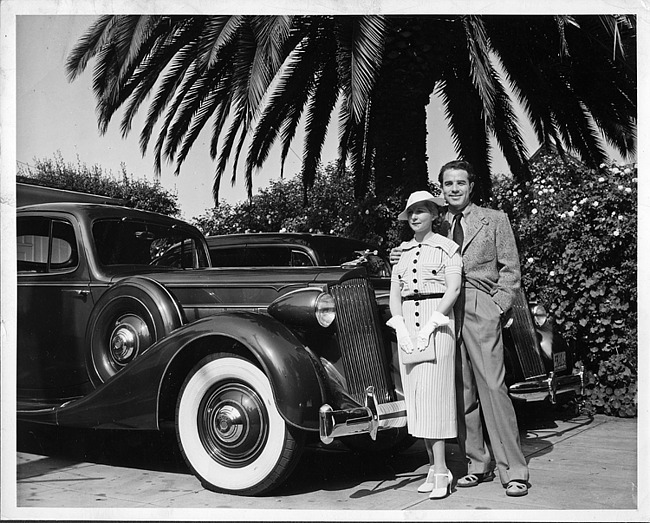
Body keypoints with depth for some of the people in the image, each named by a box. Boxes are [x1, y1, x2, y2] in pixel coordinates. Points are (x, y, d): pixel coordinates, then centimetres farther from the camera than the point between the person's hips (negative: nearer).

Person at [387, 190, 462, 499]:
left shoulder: (446, 247, 0)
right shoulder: (402, 252, 15)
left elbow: (453, 289, -9)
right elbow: (394, 294, 11)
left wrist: (429, 326, -15)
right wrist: (401, 328, -4)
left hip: (437, 319, -5)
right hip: (406, 321, 5)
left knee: (434, 393, -11)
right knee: (416, 396, 3)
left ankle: (441, 471, -9)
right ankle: (433, 467, 9)